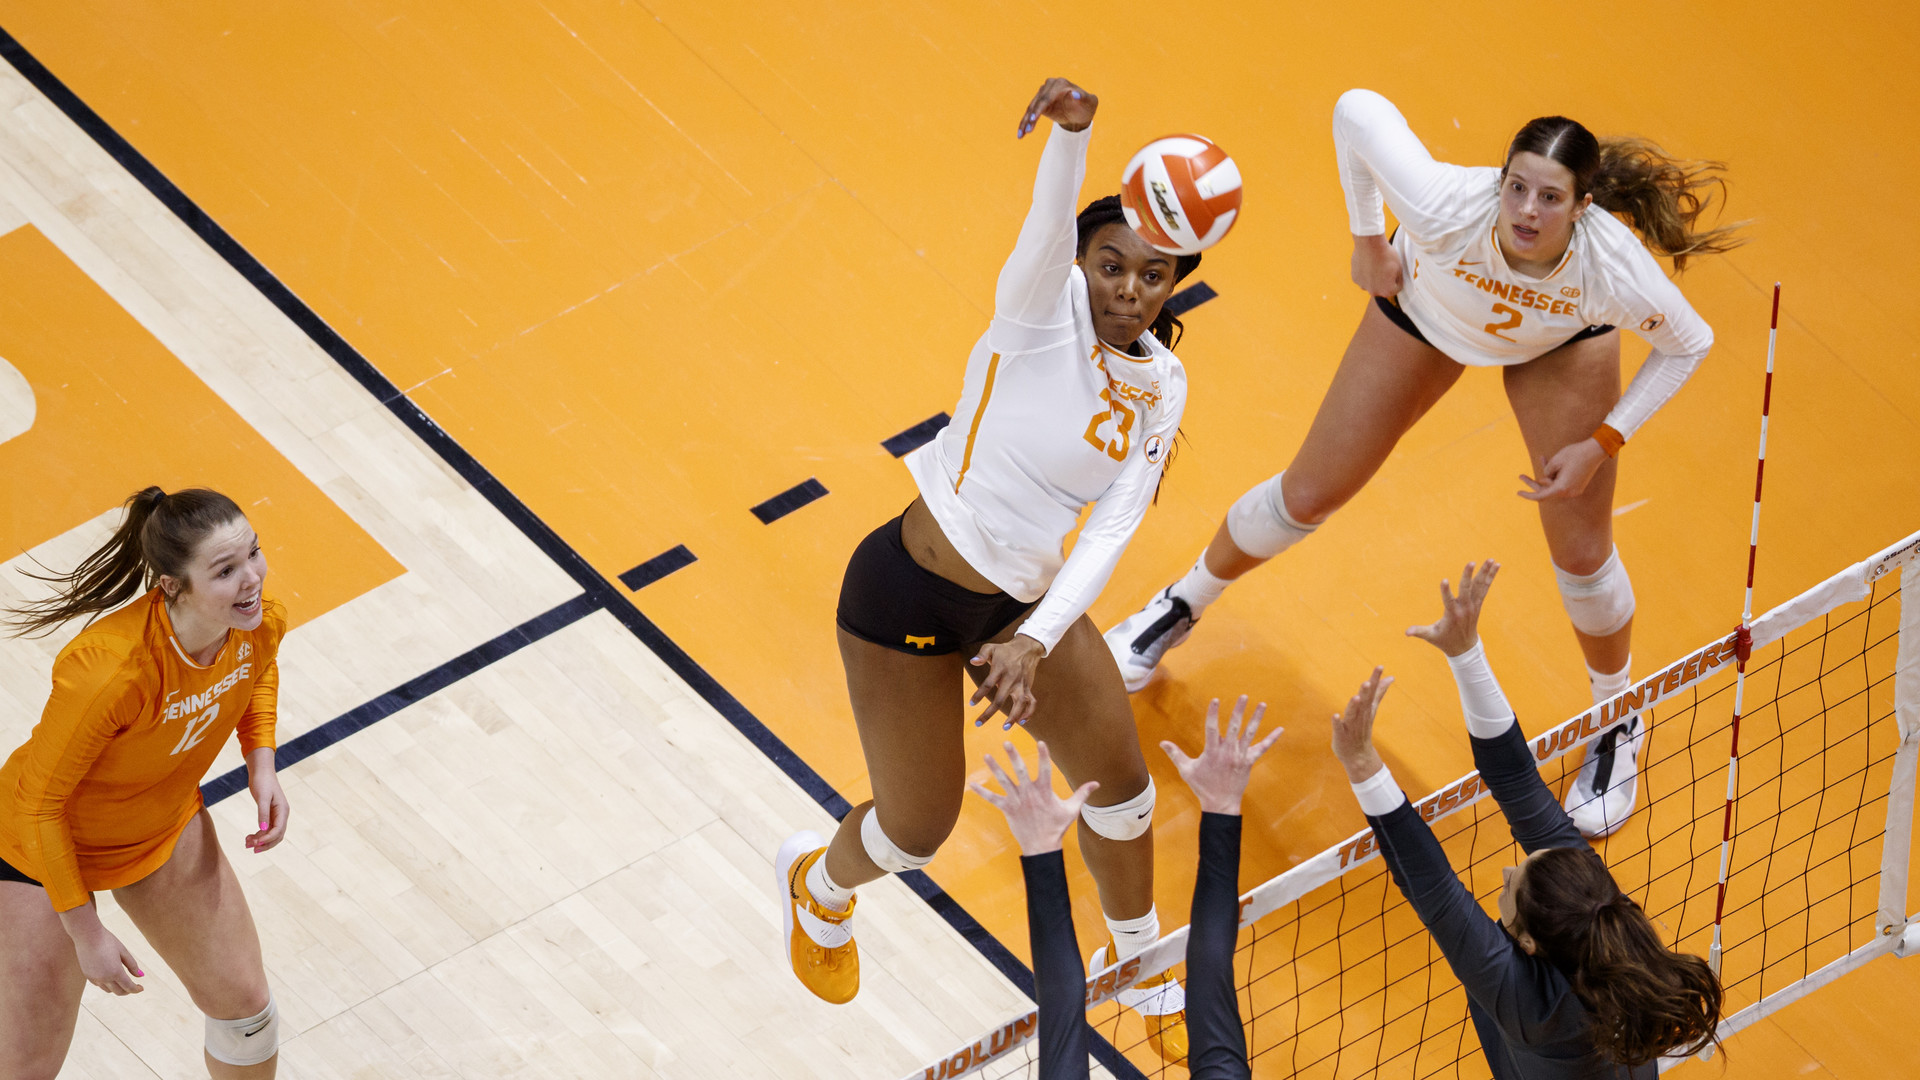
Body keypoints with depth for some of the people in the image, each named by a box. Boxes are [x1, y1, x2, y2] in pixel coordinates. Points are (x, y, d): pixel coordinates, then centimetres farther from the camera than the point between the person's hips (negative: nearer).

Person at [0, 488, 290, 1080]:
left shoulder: (260, 622, -22)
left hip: (166, 828, 6)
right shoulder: (109, 671, -42)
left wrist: (262, 765, -8)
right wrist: (84, 934, -21)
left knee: (244, 1005, 15)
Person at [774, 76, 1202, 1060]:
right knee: (918, 827, 3)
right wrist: (1071, 131, -60)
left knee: (1120, 776, 12)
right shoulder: (1046, 307, -15)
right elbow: (1051, 222, -37)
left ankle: (1145, 973, 39)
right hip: (910, 596, -6)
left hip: (1027, 600, 6)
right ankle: (817, 883, 40)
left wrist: (1035, 641, -21)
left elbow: (1112, 530, -6)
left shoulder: (1162, 386, 1)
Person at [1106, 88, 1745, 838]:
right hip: (1427, 311, 0)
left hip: (1564, 339, 0)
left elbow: (1689, 343, -19)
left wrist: (1603, 444, -19)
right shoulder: (1448, 209, -45)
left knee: (1580, 551, 5)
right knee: (1308, 496, 10)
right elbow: (1358, 109, -27)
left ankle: (1618, 724, 35)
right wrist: (1367, 239, -18)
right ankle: (1182, 605, 40)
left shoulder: (1611, 268, -41)